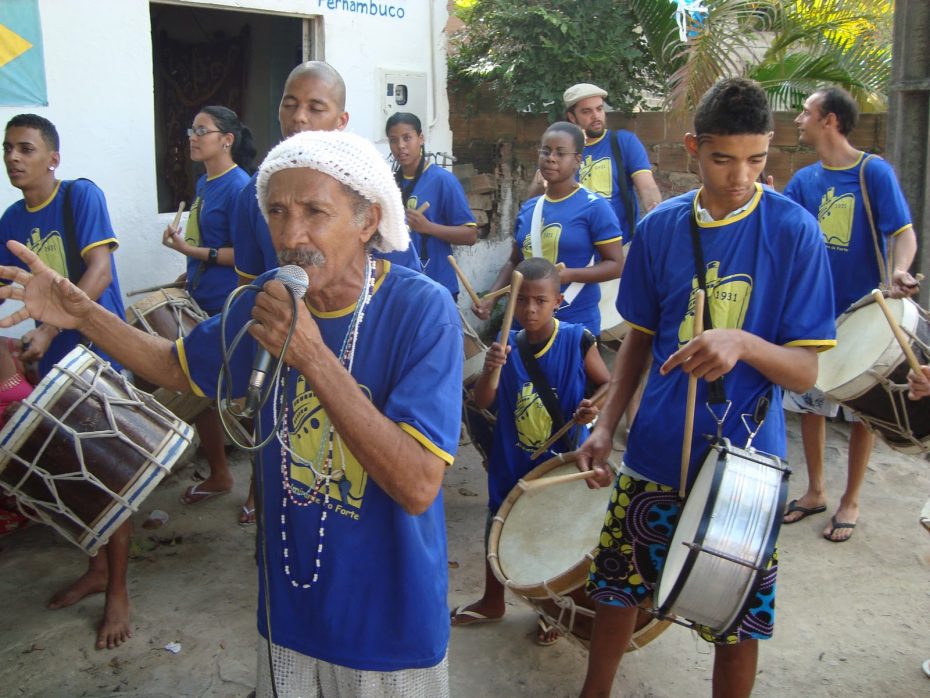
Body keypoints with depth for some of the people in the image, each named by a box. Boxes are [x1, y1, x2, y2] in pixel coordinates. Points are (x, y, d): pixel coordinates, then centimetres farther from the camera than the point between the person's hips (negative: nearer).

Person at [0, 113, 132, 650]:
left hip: (97, 349, -6)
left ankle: (118, 592, 10)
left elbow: (99, 270, -20)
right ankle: (98, 568, 31)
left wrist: (49, 329, -28)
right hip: (54, 360, 6)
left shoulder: (81, 196, -10)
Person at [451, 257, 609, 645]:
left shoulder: (577, 340, -14)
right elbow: (482, 403, -11)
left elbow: (608, 386, -3)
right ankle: (492, 601, 42)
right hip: (512, 462, 3)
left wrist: (594, 409, -24)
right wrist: (491, 369, -30)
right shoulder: (507, 344, -6)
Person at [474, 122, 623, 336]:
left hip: (576, 324, -5)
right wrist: (490, 299, 1)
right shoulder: (528, 209, 8)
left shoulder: (594, 207, -9)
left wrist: (568, 275, -23)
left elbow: (615, 264, -10)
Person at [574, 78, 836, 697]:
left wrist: (742, 343, -31)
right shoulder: (659, 228, -1)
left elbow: (806, 371, -11)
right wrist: (605, 426, -2)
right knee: (617, 588, 17)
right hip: (656, 455, 3)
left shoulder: (793, 231, -11)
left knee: (738, 621, 11)